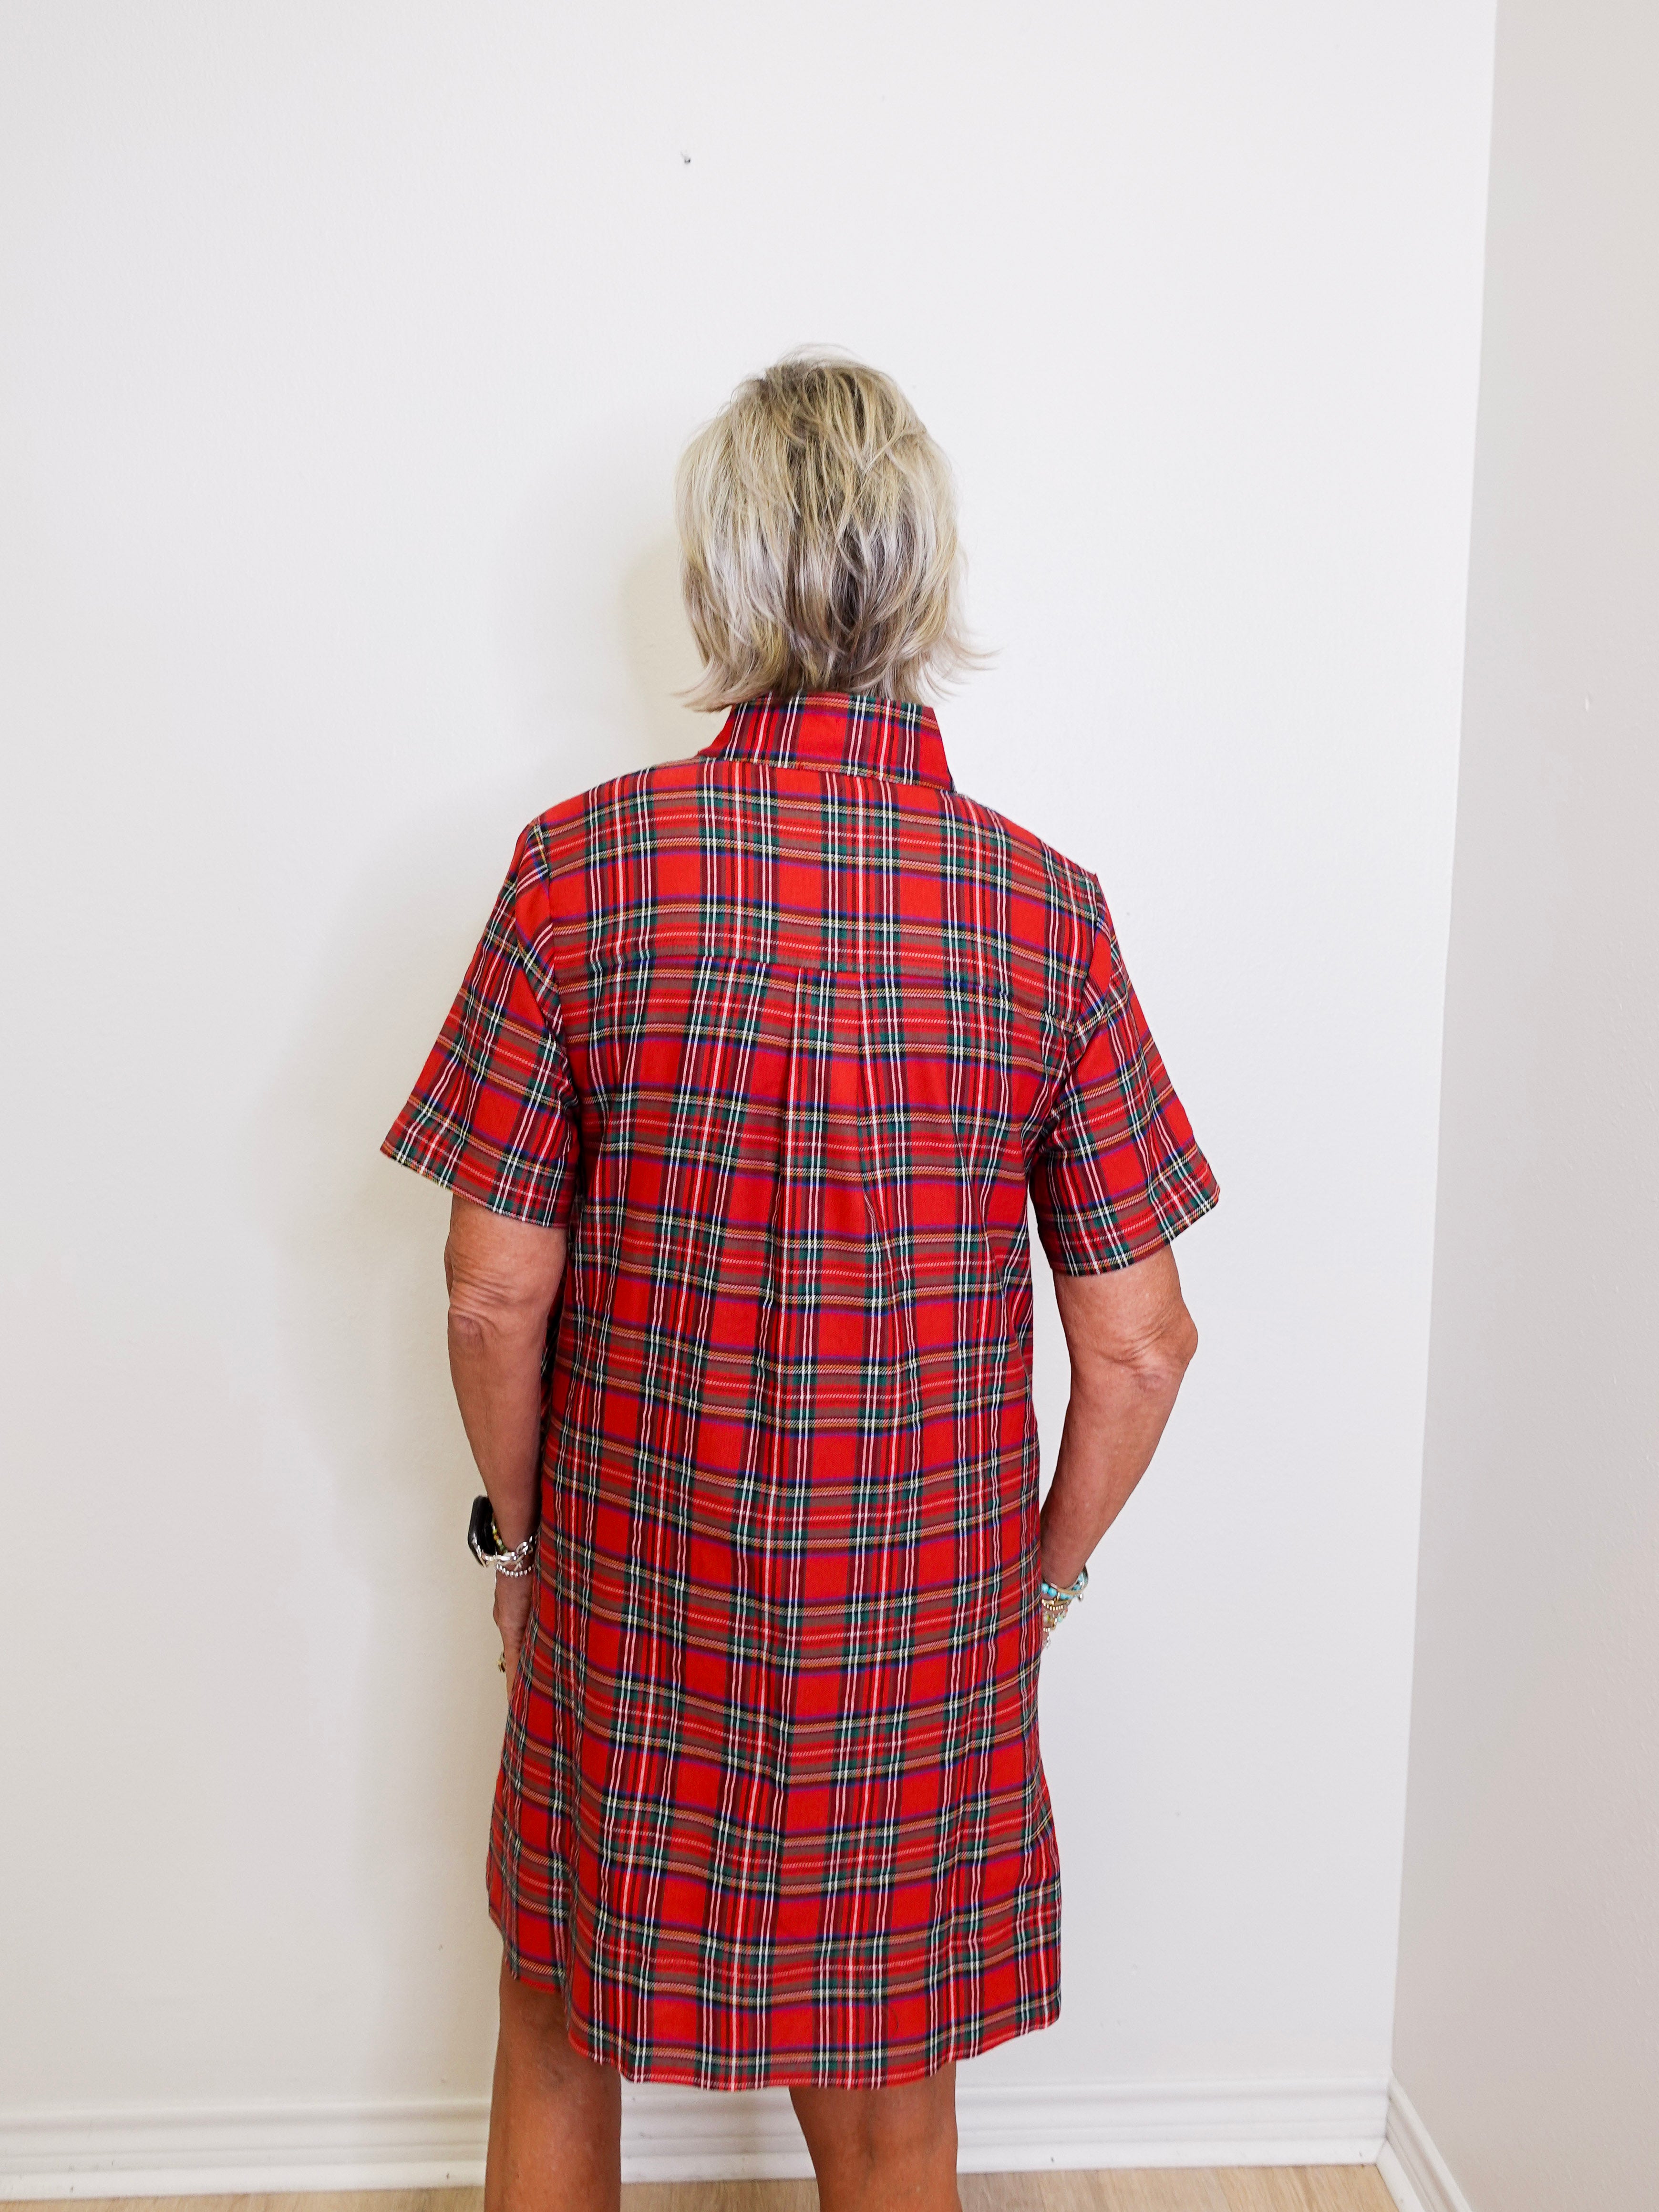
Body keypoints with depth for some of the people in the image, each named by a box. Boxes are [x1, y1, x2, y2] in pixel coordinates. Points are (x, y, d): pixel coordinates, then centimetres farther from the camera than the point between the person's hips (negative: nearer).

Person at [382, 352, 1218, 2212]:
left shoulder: (585, 867, -14)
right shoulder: (1048, 908, -11)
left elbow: (494, 1293, -12)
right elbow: (1139, 1345, -8)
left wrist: (521, 1532, 6)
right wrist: (1047, 1572, 8)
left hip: (631, 1595, 0)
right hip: (924, 1627, 1)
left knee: (562, 2028, 26)